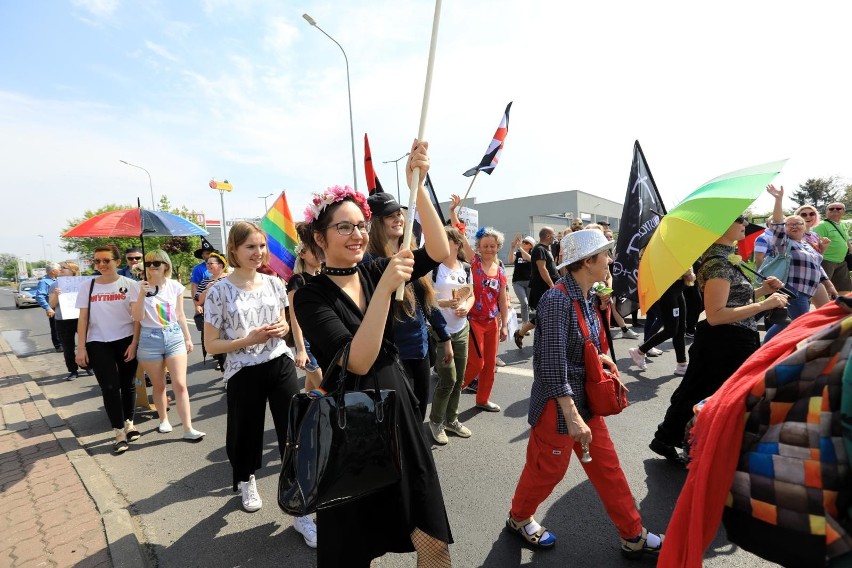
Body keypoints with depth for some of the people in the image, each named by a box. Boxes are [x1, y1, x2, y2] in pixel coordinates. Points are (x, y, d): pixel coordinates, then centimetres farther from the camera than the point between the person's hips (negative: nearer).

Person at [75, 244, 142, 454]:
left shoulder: (130, 285, -3)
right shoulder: (88, 287, 4)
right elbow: (83, 319, 5)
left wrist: (134, 343, -10)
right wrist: (81, 347, -1)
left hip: (126, 341, -1)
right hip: (98, 343, 1)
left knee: (128, 384, 9)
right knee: (109, 387, -2)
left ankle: (129, 422, 28)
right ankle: (119, 433, 7)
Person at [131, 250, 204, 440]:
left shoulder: (175, 286, 1)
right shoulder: (141, 287, -3)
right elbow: (137, 317, -10)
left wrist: (188, 338, 12)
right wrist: (142, 294, -20)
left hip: (174, 335, 1)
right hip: (150, 338, -1)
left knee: (180, 384, -3)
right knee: (159, 385, 10)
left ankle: (188, 428, 1)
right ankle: (164, 420, 30)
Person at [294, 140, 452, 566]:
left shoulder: (372, 272, 0)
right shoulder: (311, 296, -13)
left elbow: (438, 253, -13)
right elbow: (358, 362, -26)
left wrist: (417, 186, -21)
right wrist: (386, 287, -33)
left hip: (398, 409, 4)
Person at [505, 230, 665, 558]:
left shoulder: (586, 297, 3)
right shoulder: (558, 300, -25)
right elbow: (553, 365, -27)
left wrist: (600, 359, 2)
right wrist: (573, 417, -25)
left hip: (585, 398, 8)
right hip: (558, 404, -8)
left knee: (607, 466, 18)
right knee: (548, 469, 12)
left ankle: (633, 536, 38)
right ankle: (518, 519, 39)